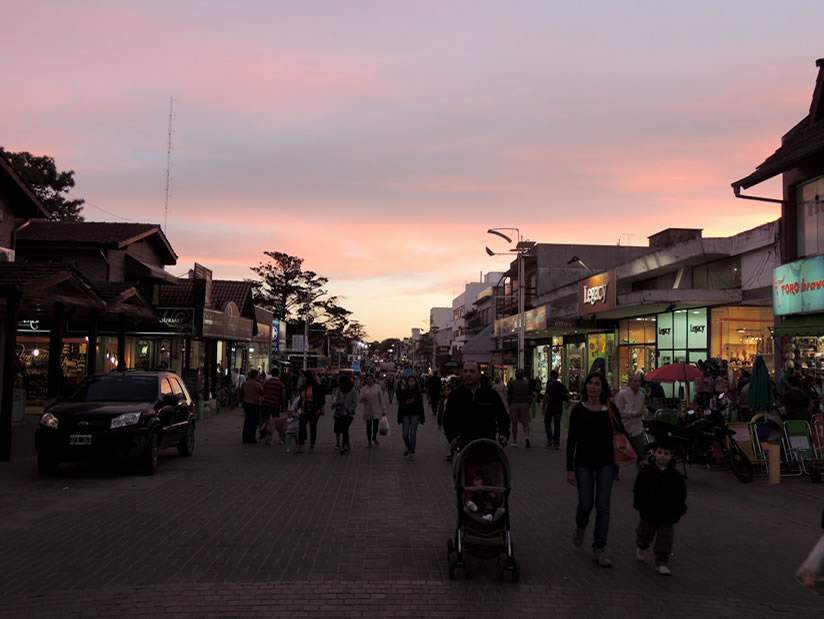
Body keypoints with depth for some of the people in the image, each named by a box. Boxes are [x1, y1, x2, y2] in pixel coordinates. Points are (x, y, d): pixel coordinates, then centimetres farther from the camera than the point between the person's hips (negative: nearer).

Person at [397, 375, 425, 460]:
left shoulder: (418, 392, -2)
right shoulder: (403, 391, -2)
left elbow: (421, 405, 1)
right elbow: (400, 405, 0)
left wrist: (422, 418, 1)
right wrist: (400, 417, -6)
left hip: (415, 415, -1)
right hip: (406, 415, 1)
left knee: (412, 433, -5)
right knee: (405, 434, 0)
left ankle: (412, 452, 6)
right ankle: (408, 447, 29)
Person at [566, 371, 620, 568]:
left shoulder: (610, 410, 2)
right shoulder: (578, 409, -3)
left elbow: (616, 436, 10)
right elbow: (571, 439, -3)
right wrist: (569, 468, -6)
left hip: (605, 463, 1)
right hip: (584, 462, -1)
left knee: (603, 505, 0)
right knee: (586, 504, 0)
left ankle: (599, 550, 8)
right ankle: (580, 527, 35)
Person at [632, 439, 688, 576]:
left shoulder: (675, 475, -5)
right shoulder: (646, 472, -8)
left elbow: (681, 494, 2)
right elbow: (638, 490, -5)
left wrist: (678, 510, -4)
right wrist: (639, 505, -10)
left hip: (667, 515, 0)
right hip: (649, 513, 0)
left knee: (665, 538, 0)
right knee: (645, 533, 18)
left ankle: (661, 562, 12)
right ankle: (641, 547, 48)